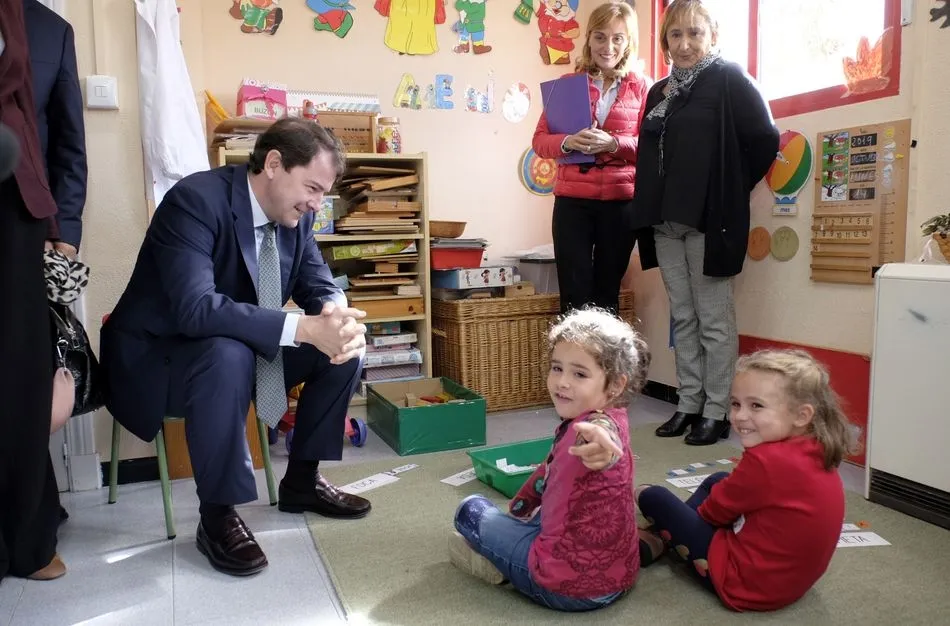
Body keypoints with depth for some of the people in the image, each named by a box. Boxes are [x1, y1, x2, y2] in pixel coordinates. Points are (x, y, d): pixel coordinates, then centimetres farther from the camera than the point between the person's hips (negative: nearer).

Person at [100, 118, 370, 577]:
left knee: (346, 346, -7)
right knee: (229, 357, -39)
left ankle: (302, 480, 8)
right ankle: (217, 516, -19)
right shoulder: (195, 200, -28)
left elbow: (317, 282, -1)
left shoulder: (296, 213, -5)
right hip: (158, 355, -7)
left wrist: (337, 314, -26)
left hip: (243, 347, 7)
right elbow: (195, 308, -39)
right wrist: (305, 328, -45)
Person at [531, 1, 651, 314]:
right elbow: (540, 140, 4)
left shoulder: (642, 86, 4)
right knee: (574, 295, -1)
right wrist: (569, 142, -17)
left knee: (608, 294, 11)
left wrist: (614, 143, -18)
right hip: (572, 200, 0)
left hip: (621, 201, 0)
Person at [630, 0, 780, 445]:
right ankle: (688, 405, 21)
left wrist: (731, 192, -4)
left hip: (709, 219, -6)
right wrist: (650, 211, 9)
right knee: (682, 318, 11)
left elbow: (765, 139, -9)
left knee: (714, 319, 0)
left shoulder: (729, 80, -3)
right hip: (665, 221, 7)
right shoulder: (659, 92, 17)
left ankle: (716, 412, 10)